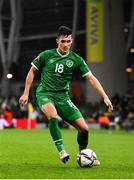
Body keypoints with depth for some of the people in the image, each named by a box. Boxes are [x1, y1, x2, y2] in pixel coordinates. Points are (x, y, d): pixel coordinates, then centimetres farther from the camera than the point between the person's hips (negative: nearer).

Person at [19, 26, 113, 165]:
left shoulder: (76, 59, 1)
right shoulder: (46, 55, -2)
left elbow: (91, 78, -1)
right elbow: (32, 71, 10)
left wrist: (105, 97, -9)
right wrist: (26, 93, 7)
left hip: (63, 97, 3)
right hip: (45, 94, -3)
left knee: (84, 128, -5)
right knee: (53, 116, -37)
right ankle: (61, 151, -30)